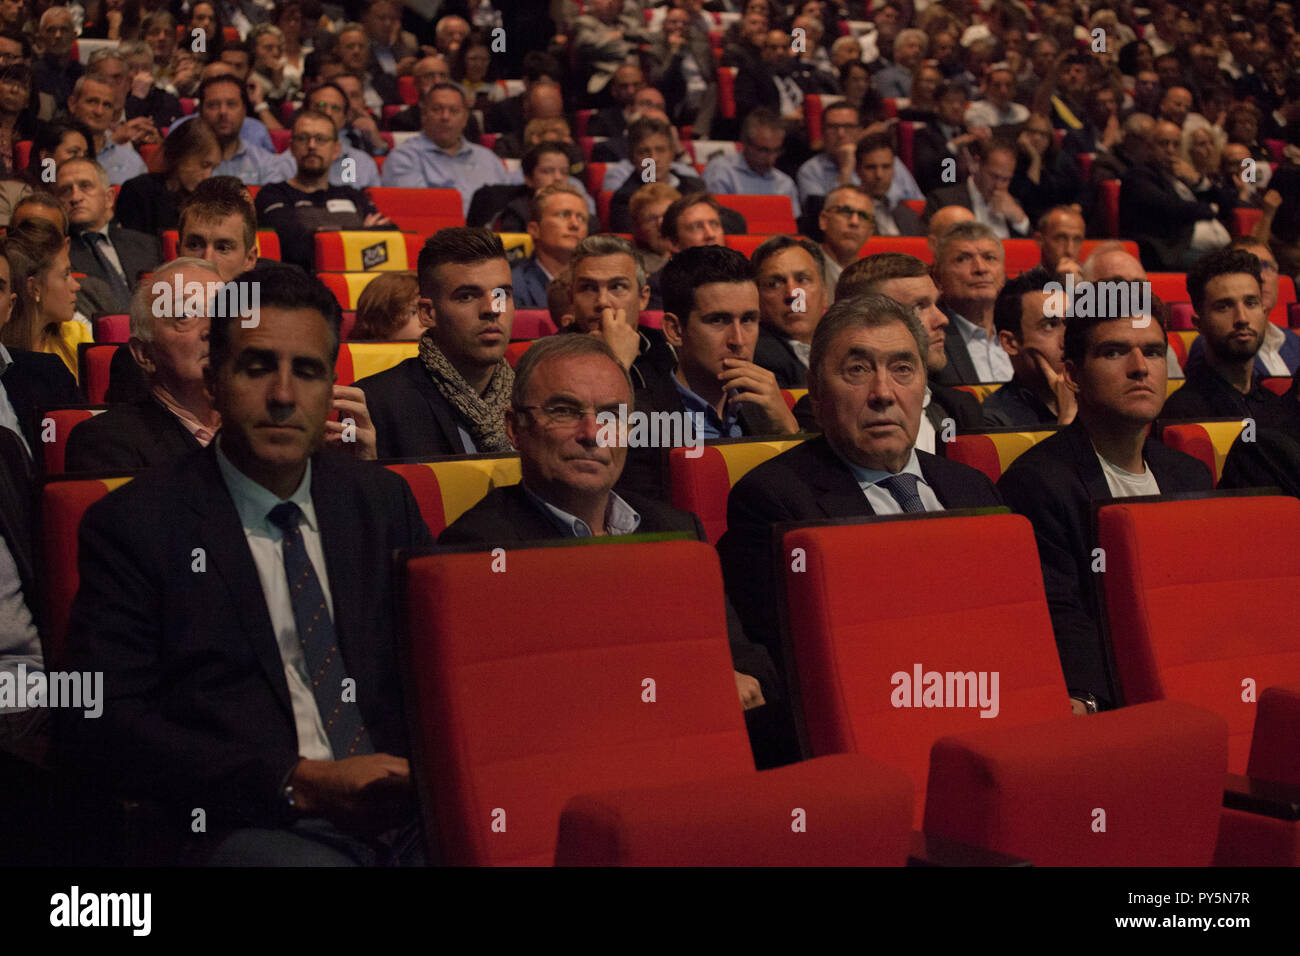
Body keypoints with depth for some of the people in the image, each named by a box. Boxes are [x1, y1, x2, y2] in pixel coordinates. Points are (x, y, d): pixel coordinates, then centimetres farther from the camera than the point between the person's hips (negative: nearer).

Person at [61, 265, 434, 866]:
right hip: (247, 827, -4)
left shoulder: (383, 501, 17)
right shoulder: (133, 524, 3)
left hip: (409, 808, 5)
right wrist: (298, 784, -16)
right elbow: (100, 731, -6)